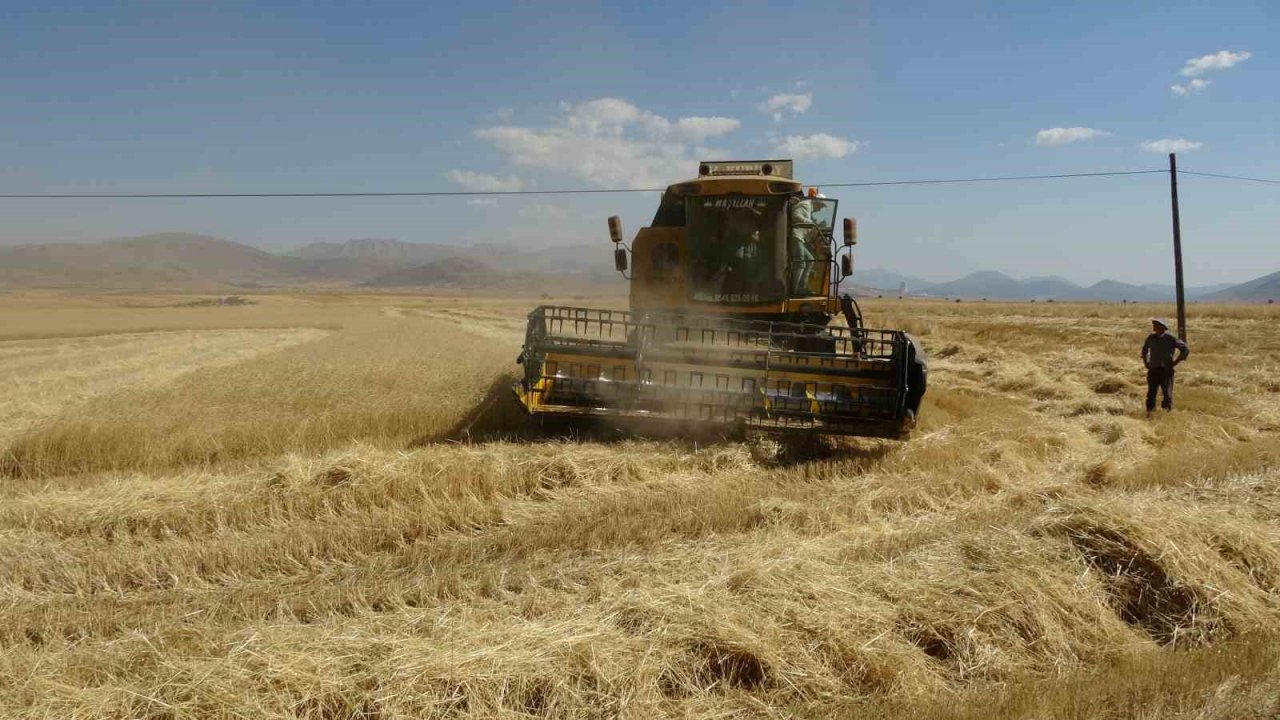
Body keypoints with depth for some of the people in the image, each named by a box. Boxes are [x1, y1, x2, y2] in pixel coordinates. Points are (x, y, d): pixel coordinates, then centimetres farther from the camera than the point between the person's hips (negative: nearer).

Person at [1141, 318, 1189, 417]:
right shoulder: (1151, 337, 7)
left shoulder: (1170, 338, -5)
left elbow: (1185, 350, -2)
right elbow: (1144, 349, 27)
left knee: (1167, 394, -4)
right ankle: (1149, 415, 8)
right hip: (1153, 370, 4)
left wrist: (1175, 362, -6)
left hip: (1166, 370, -4)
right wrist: (1145, 362, 15)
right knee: (1151, 393, 2)